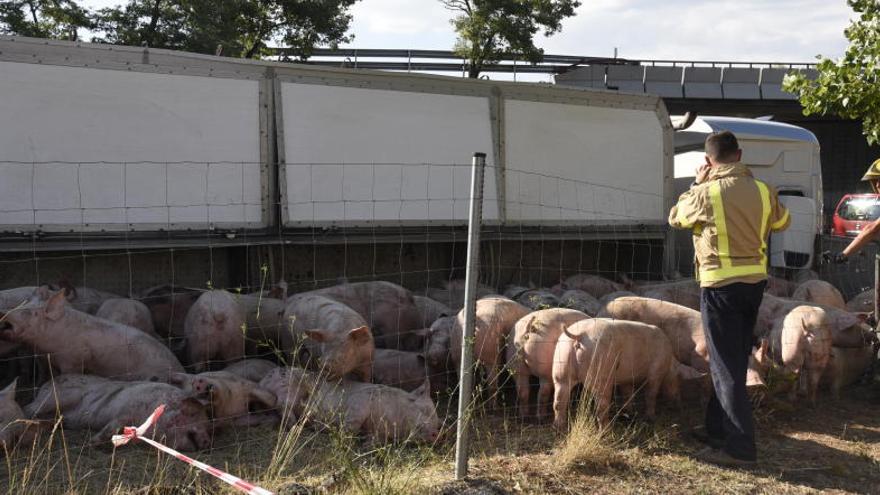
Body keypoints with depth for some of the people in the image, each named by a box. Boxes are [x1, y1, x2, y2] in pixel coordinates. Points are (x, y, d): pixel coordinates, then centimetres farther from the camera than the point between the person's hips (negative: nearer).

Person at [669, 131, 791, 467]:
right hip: (755, 281, 6)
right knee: (734, 361, 17)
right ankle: (718, 430, 30)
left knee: (726, 367, -2)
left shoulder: (706, 193, -14)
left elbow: (675, 218, 5)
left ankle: (740, 448, -2)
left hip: (721, 286, -6)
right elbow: (783, 221, 20)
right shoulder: (763, 191, 1)